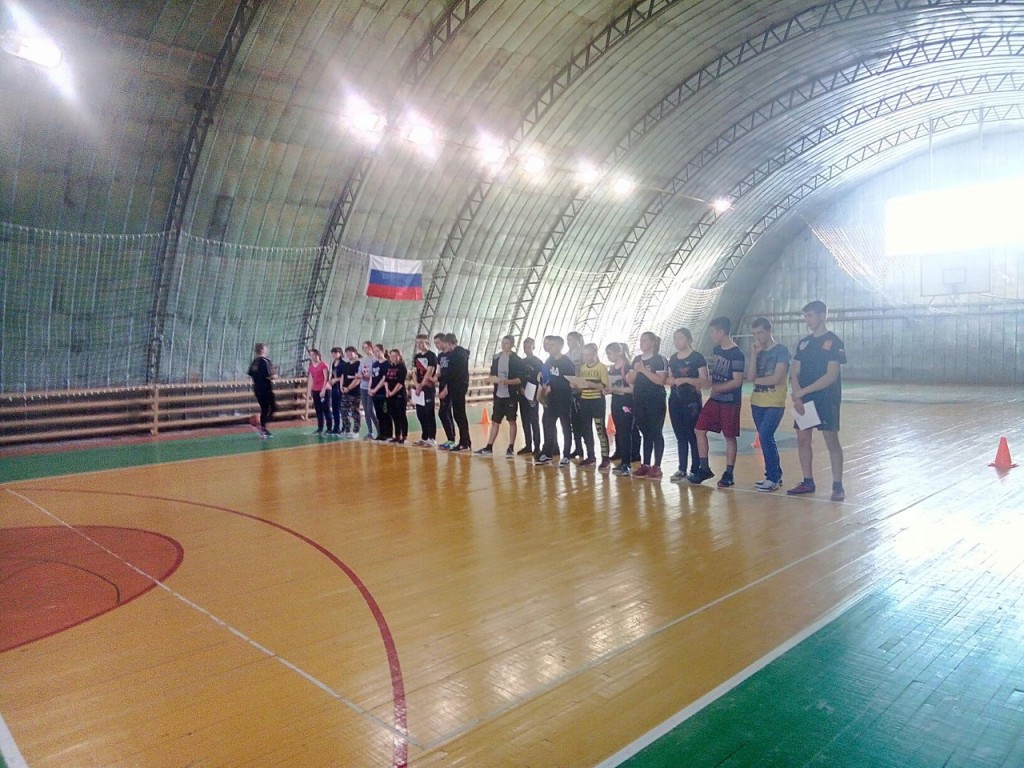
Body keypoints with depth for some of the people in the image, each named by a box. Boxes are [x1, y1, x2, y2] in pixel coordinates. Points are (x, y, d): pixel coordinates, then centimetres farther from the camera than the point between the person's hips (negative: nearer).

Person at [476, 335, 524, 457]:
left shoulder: (516, 360, -6)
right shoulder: (496, 358, 9)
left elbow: (520, 379, -10)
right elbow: (492, 376, 13)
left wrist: (508, 381, -24)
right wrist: (494, 379, -9)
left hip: (511, 395, -5)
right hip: (498, 395, 5)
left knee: (511, 420, 2)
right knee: (494, 421, 9)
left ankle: (511, 448, 11)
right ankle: (489, 447, 14)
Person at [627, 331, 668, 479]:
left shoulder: (660, 360, -6)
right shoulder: (636, 359, 13)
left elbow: (661, 380, -17)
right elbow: (630, 380, 11)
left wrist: (644, 370, -18)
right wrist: (636, 370, -8)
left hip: (655, 401, -6)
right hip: (639, 401, 6)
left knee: (656, 433, -2)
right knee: (645, 433, 11)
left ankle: (657, 466, 2)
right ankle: (645, 464, 16)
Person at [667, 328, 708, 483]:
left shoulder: (697, 357, -8)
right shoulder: (673, 358, 12)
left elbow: (705, 381, -13)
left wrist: (686, 379, -23)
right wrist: (671, 380, -2)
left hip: (691, 401, -6)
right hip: (675, 401, 6)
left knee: (693, 436, -1)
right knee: (680, 436, 10)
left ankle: (696, 470, 7)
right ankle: (682, 469, 17)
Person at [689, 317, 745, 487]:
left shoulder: (737, 354, -16)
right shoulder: (716, 350, 9)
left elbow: (737, 382, -18)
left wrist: (715, 388, -14)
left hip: (730, 402, -8)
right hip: (714, 400, 8)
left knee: (729, 437, 2)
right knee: (699, 430, 4)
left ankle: (728, 474, 13)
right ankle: (704, 469, 15)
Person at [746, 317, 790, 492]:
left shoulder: (781, 351, -7)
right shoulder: (756, 351, 11)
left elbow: (776, 378, -16)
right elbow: (750, 377, -1)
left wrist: (756, 380, -2)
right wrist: (754, 354, -6)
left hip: (775, 404, -6)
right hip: (757, 403, 6)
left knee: (765, 436, -15)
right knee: (766, 438, 10)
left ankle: (773, 477, -4)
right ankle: (775, 476, 21)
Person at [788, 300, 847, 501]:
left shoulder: (834, 342, -7)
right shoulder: (803, 343, 12)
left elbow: (831, 375, -15)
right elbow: (794, 374, 8)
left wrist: (803, 391, -18)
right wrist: (796, 397, -7)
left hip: (827, 400, -6)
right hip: (804, 400, 6)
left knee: (832, 441, -3)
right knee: (802, 439, 7)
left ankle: (837, 486, 4)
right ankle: (807, 482, 17)